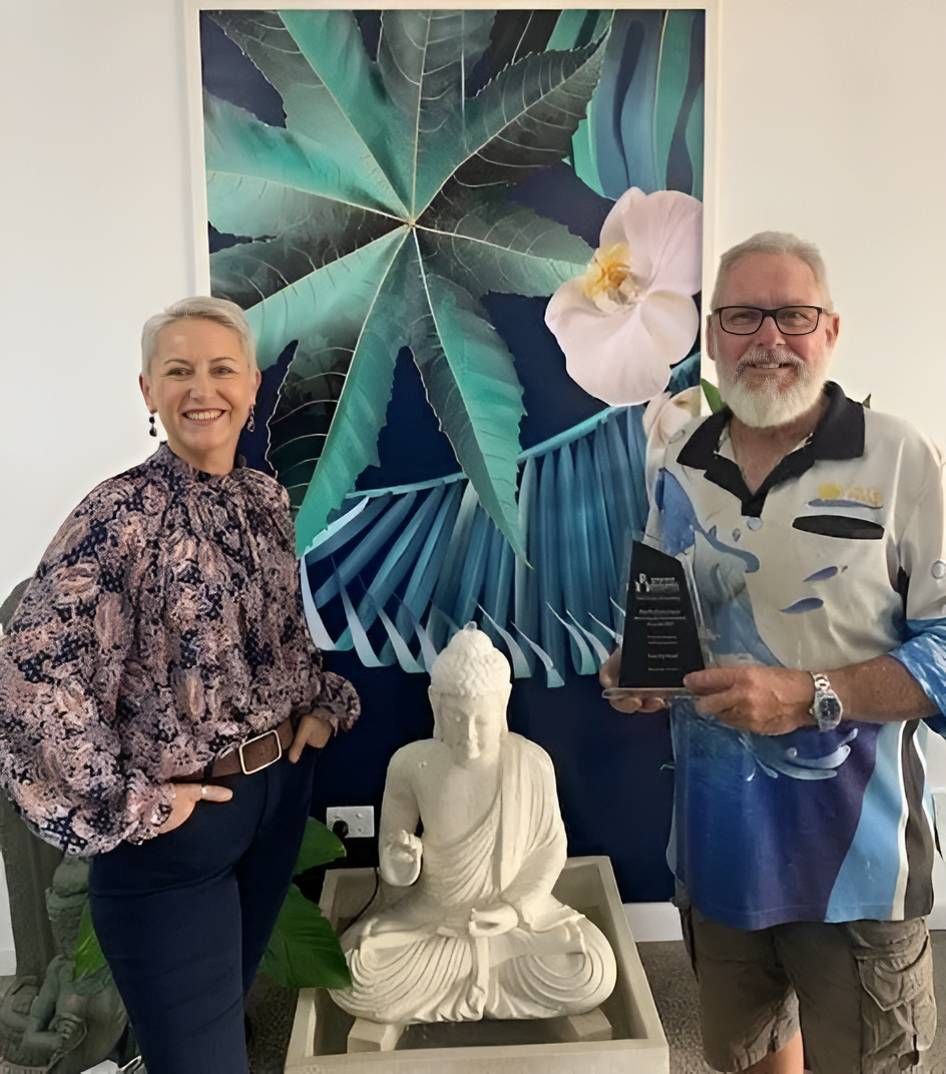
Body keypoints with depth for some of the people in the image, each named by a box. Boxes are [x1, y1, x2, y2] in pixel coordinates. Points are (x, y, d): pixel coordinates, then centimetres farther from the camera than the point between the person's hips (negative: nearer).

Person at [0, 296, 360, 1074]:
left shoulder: (268, 498, 2)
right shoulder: (123, 512, -20)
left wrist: (326, 703, 5)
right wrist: (127, 806, -21)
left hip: (281, 789, 6)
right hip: (176, 824, -6)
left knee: (235, 997, 26)